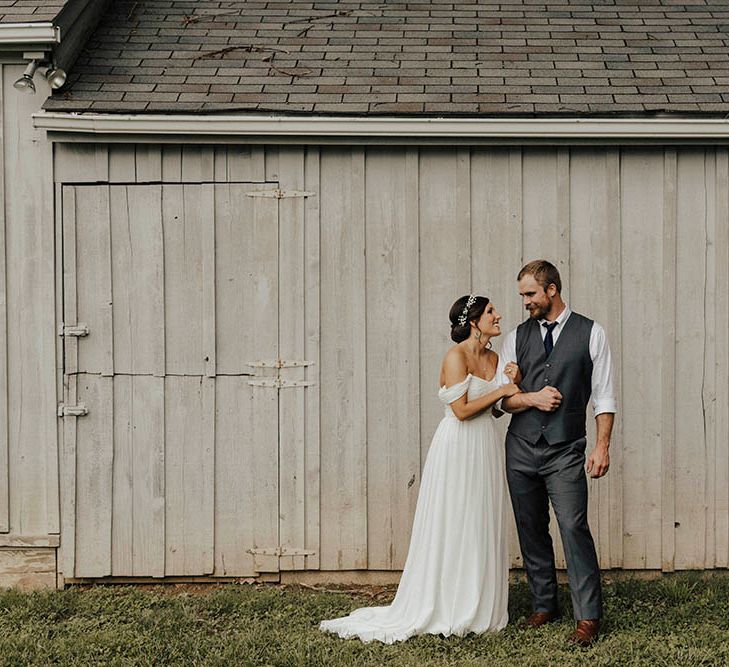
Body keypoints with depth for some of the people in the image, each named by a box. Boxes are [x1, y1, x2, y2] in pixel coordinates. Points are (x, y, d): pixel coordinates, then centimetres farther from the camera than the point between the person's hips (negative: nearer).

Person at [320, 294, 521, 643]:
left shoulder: (493, 358, 10)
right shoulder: (456, 356, -13)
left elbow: (495, 408, 13)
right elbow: (461, 410, -19)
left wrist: (513, 382, -2)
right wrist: (501, 390, -12)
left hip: (487, 446, 8)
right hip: (458, 447, -8)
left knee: (483, 531, 10)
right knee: (452, 530, -2)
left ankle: (479, 609, 18)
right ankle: (446, 611, 6)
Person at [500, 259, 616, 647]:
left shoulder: (590, 334, 0)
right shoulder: (517, 337, 8)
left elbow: (603, 395, -1)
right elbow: (500, 397, 9)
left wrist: (602, 445, -10)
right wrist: (532, 399, -10)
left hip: (565, 451, -4)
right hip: (520, 449, 4)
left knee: (574, 527, -12)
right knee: (531, 530, 10)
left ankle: (588, 617, -7)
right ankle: (544, 605, 22)